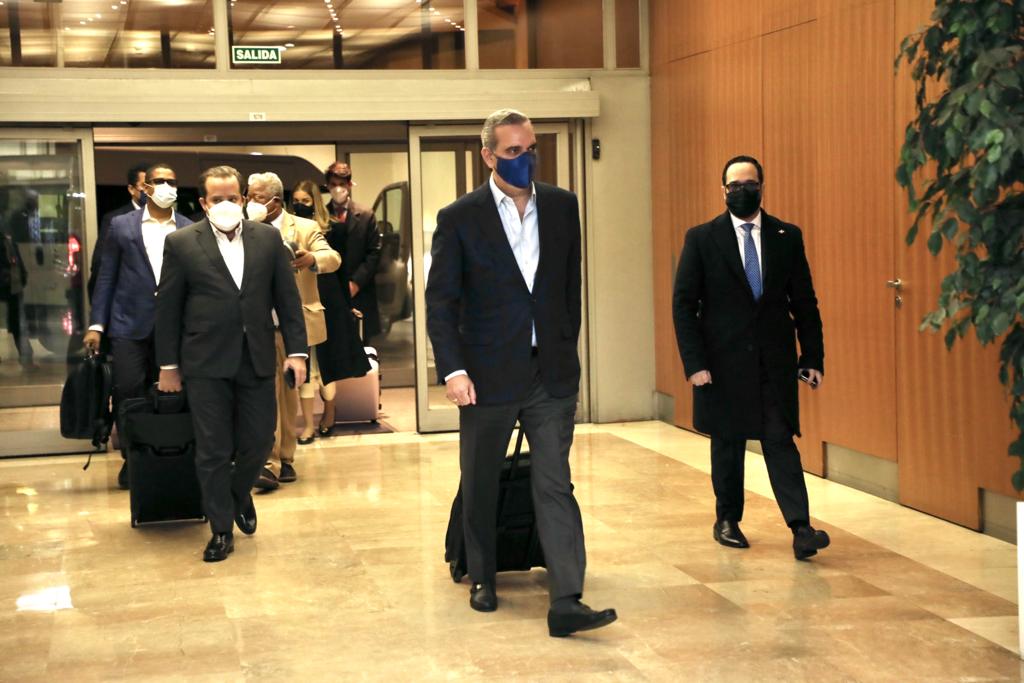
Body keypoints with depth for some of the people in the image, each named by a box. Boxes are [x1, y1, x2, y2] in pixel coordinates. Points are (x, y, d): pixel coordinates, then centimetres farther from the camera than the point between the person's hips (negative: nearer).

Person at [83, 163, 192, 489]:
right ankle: (131, 459, 8)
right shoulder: (122, 226, 5)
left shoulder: (190, 230, 6)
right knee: (128, 392, -6)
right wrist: (96, 324, 0)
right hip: (130, 324, -1)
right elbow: (106, 277, 5)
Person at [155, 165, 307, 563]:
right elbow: (167, 307, 1)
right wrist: (168, 364, 0)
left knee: (259, 441, 7)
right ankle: (221, 530, 16)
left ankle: (239, 496, 38)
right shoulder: (181, 243, -2)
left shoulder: (268, 238, 5)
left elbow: (287, 297, 6)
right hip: (206, 363, -2)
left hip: (257, 359, 2)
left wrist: (296, 350, 0)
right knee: (213, 451, 3)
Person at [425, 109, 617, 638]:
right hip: (488, 376, -1)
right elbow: (440, 301, -6)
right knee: (480, 486, 13)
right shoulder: (459, 217, -5)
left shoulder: (562, 206, 5)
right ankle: (482, 579, 34)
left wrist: (567, 350, 12)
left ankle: (566, 603, -8)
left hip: (552, 375, 2)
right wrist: (452, 370, -14)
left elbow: (571, 284, 12)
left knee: (555, 486, -5)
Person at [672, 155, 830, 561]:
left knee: (780, 441, -6)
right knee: (728, 443, 10)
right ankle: (727, 520, 25)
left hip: (775, 360, 1)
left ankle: (800, 528, -11)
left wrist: (813, 357, 1)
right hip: (724, 362, -1)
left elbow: (804, 302, 7)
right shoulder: (702, 239, 0)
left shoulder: (787, 237, 5)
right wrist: (695, 363, -9)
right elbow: (684, 304, -2)